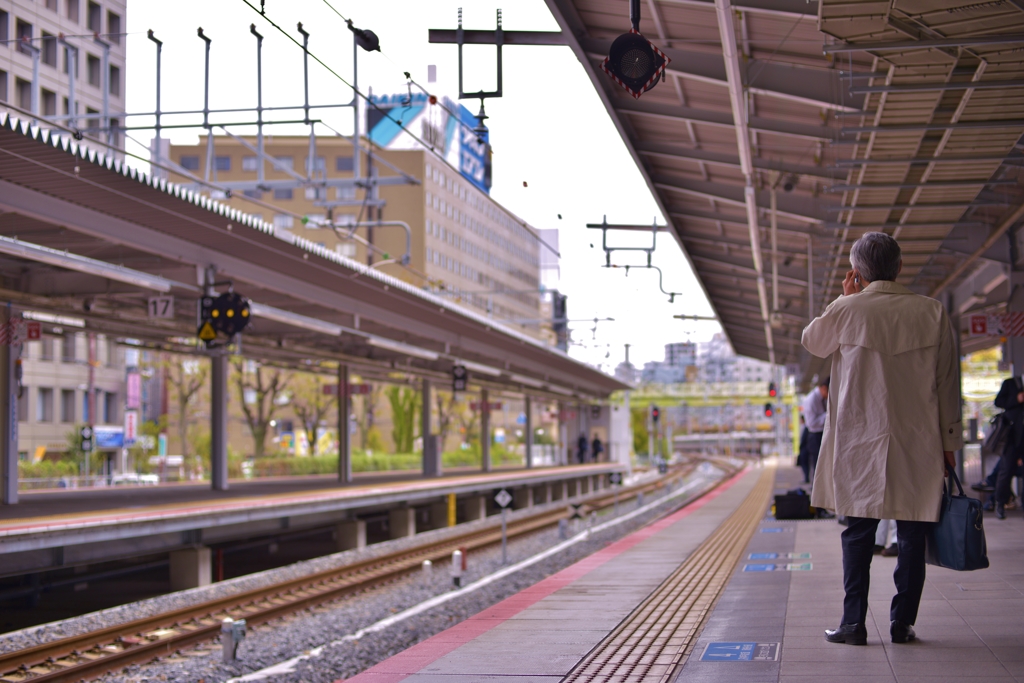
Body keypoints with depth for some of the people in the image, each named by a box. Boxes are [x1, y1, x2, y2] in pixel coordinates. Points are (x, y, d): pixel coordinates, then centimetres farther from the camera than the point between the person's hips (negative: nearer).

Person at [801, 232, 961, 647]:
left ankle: (854, 622, 5)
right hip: (918, 443, 1)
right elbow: (948, 383, 2)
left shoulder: (846, 310, -7)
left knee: (859, 531, 6)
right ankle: (902, 621, 10)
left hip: (859, 442, -1)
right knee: (911, 533, 8)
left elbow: (811, 342, 15)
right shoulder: (932, 312, -2)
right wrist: (949, 441, 9)